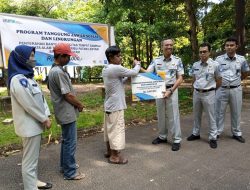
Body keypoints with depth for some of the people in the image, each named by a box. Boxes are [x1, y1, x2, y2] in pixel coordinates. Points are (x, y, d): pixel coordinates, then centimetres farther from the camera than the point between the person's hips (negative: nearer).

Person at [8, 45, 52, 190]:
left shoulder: (28, 76, 11)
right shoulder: (18, 79, -20)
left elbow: (40, 97, 11)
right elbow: (30, 104, -21)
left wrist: (46, 115, 5)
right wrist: (44, 119, -12)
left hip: (36, 123, 10)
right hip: (30, 125, -10)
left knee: (34, 155, 20)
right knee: (30, 158, 2)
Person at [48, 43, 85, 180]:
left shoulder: (53, 70, 11)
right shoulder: (59, 72, -21)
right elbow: (67, 95, -22)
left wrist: (76, 104, 12)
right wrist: (80, 105, -6)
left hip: (64, 112, 10)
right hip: (67, 112, -10)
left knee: (66, 140, 21)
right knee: (70, 142, 0)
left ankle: (65, 165, 35)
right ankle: (70, 172, 13)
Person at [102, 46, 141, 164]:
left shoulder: (105, 69, 9)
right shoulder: (116, 68, -19)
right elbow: (134, 72, -11)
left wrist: (127, 78, 8)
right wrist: (137, 64, 7)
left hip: (109, 104, 10)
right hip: (116, 105, -10)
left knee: (109, 128, 18)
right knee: (117, 129, 0)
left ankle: (109, 151, 32)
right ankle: (114, 156, 10)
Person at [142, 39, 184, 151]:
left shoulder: (177, 60, -2)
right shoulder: (156, 60, 4)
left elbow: (180, 78, -4)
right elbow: (147, 73, -1)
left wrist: (170, 91, -15)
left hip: (172, 89, -3)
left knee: (173, 115, 0)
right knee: (161, 114, 12)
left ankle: (177, 140, 10)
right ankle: (162, 137, 27)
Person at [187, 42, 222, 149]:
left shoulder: (214, 65, -8)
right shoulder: (195, 65, 4)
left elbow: (219, 82, 0)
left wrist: (211, 89, 7)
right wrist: (196, 89, 12)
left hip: (208, 94, -4)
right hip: (196, 93, 4)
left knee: (211, 117, 3)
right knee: (196, 115, 16)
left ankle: (213, 138, 15)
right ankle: (196, 133, 31)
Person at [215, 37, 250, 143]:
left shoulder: (241, 59, 2)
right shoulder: (219, 59, -4)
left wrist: (238, 81, 15)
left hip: (236, 90, 2)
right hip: (222, 89, -2)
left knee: (236, 112, 12)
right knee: (219, 112, 6)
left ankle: (237, 133, 27)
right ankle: (217, 132, 19)